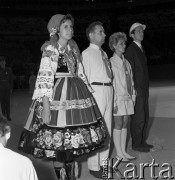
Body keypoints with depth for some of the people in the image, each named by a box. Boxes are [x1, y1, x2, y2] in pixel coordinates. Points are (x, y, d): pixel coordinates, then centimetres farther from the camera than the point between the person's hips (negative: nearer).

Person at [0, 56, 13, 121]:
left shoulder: (8, 70, 3)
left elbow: (11, 80, 7)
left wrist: (11, 88, 6)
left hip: (7, 88, 0)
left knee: (7, 102, -2)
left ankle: (8, 115, 2)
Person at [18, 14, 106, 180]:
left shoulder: (73, 48, 13)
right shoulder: (50, 49, -6)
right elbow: (45, 77, -15)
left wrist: (87, 92, 14)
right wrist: (46, 105, -21)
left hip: (76, 93, 7)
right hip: (58, 96, -6)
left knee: (74, 137, 11)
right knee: (59, 141, -3)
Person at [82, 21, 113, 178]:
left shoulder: (104, 54, 17)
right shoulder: (86, 54, -4)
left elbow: (109, 74, 14)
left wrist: (111, 92, 8)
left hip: (108, 90, 8)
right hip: (96, 90, -8)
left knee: (107, 128, 13)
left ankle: (104, 161, 27)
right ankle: (94, 167, 7)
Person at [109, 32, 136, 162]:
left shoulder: (126, 62, 13)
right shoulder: (111, 62, -7)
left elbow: (131, 81, 16)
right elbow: (110, 82, -11)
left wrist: (133, 96, 12)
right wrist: (113, 101, -14)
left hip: (127, 97, 6)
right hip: (118, 98, -6)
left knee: (125, 124, 10)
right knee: (119, 125, 0)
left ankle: (123, 151, 19)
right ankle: (119, 153, 10)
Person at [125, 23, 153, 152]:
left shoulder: (141, 49, 18)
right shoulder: (130, 49, -9)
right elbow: (130, 71, -14)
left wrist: (146, 87, 14)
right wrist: (134, 88, -17)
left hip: (144, 88, 9)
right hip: (136, 88, -9)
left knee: (145, 116, 13)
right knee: (138, 118, -4)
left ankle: (142, 141, 24)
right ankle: (136, 144, 7)